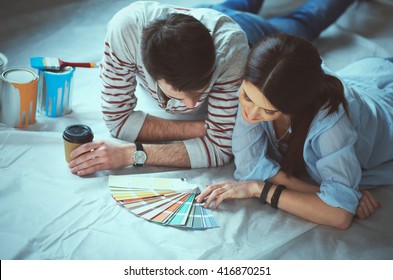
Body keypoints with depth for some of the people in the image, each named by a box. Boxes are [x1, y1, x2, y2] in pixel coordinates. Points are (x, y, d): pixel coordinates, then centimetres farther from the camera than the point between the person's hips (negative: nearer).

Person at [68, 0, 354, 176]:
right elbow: (118, 118, -38)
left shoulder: (231, 47, -52)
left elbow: (221, 148, -45)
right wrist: (200, 129, -44)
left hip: (251, 35, -1)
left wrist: (132, 153, -54)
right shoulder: (125, 27, -49)